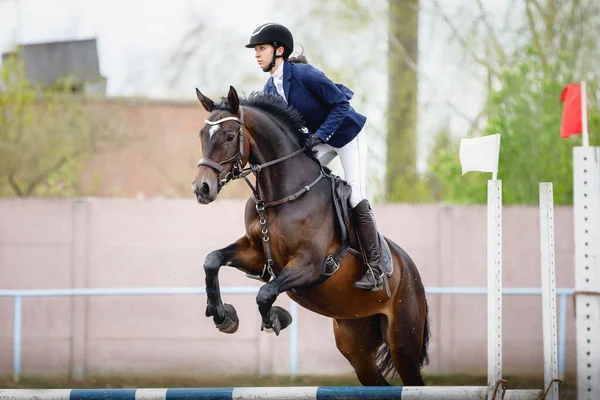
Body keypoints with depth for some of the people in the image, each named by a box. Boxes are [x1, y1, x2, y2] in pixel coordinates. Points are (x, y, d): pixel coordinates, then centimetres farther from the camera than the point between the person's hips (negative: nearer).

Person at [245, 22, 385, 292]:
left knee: (356, 201, -11)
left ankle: (375, 269, -4)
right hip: (318, 140, 8)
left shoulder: (304, 74, -28)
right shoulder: (270, 89, -4)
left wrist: (319, 135, -32)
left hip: (346, 135, -8)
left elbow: (341, 103, -25)